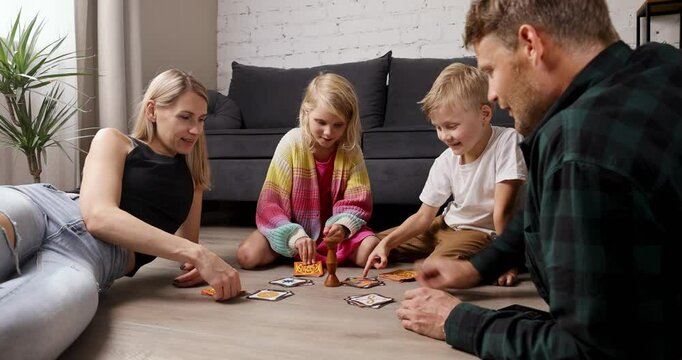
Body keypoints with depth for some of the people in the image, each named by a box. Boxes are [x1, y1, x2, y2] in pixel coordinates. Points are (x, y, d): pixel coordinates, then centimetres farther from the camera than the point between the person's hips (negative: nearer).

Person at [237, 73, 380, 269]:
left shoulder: (351, 150, -9)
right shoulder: (292, 143, -14)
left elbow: (357, 203, -9)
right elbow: (269, 203, -16)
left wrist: (343, 226, -31)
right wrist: (295, 236, -31)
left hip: (333, 229, 2)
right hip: (294, 227, -1)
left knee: (371, 251, -26)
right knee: (247, 255, -25)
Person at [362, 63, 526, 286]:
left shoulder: (508, 141, -23)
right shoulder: (445, 161, -6)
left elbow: (503, 209, -25)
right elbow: (423, 216, -3)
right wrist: (386, 243, -14)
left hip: (481, 232, -6)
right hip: (446, 225, 6)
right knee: (373, 246, 4)